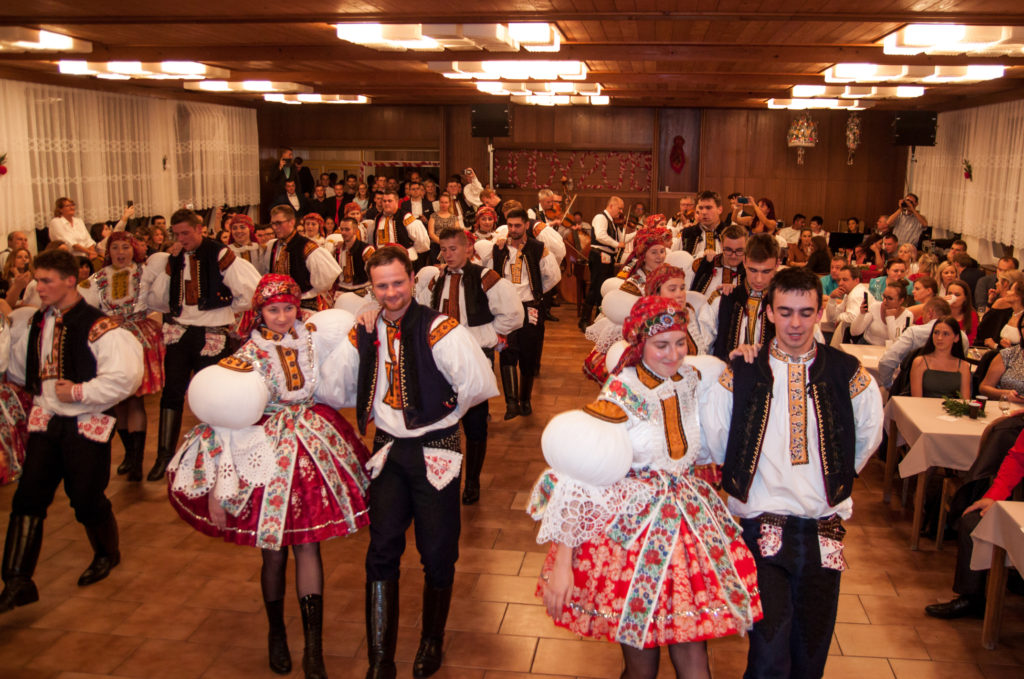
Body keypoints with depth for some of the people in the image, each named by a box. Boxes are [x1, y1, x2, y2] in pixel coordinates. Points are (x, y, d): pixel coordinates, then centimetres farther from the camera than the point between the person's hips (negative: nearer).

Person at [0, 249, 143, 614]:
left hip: (86, 426, -6)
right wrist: (41, 391, 10)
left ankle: (107, 554, 36)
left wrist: (80, 392, -19)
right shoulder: (33, 324, 7)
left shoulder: (98, 327, -17)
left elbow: (125, 376, -22)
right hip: (45, 422, 6)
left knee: (87, 498, 6)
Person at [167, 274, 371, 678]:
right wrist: (219, 486, -10)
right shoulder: (248, 358, -8)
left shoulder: (313, 338, 1)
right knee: (274, 550, 7)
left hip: (312, 450, 2)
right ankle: (276, 634, 31)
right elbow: (225, 423, -8)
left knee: (308, 544, 1)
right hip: (265, 456, -2)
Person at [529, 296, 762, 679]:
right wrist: (561, 563, -21)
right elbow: (573, 479, -18)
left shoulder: (696, 380, 0)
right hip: (631, 531, -4)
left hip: (690, 525, 5)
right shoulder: (620, 398, -17)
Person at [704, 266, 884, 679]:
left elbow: (868, 435, 13)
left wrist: (835, 478, 14)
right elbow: (714, 440, 6)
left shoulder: (847, 374, 0)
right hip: (760, 524, -2)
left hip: (822, 526, 2)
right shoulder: (740, 374, -3)